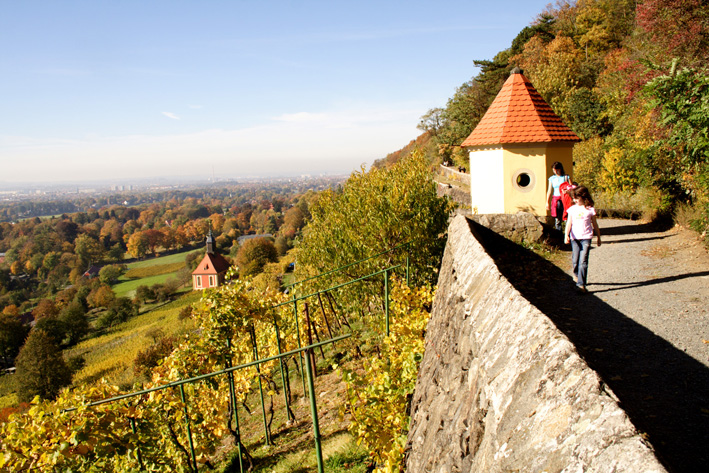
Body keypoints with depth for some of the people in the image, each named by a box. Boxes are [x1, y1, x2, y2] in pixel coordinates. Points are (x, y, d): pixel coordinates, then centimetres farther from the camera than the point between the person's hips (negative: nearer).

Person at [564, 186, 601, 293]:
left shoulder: (590, 209, 0)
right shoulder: (572, 209, 5)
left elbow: (594, 224, 10)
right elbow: (569, 223, 1)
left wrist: (598, 237, 18)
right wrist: (566, 235, -13)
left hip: (586, 237, -2)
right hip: (575, 238, 2)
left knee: (583, 261, -10)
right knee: (575, 260, 6)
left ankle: (581, 284, -12)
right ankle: (577, 275, 35)